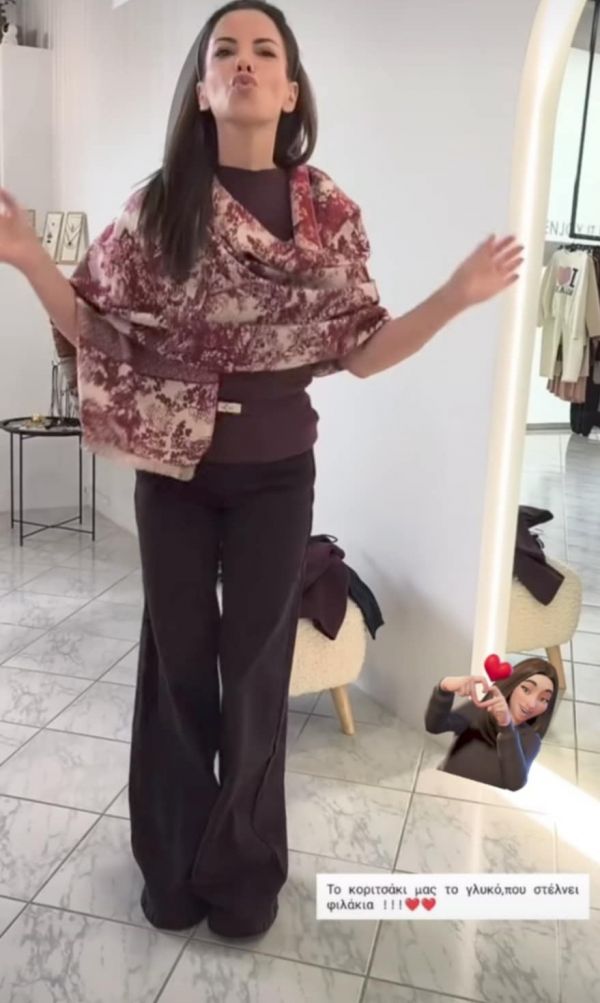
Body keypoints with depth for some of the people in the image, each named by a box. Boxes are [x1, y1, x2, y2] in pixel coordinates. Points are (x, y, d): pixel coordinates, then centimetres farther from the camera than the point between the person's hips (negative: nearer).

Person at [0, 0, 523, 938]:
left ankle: (245, 866, 34)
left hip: (275, 473, 0)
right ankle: (175, 860, 35)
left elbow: (361, 351, 0)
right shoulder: (159, 205, -1)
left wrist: (457, 296, -10)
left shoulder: (329, 213, -1)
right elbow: (98, 333, 1)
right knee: (177, 660, 11)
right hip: (173, 468, 1)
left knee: (256, 668, 10)